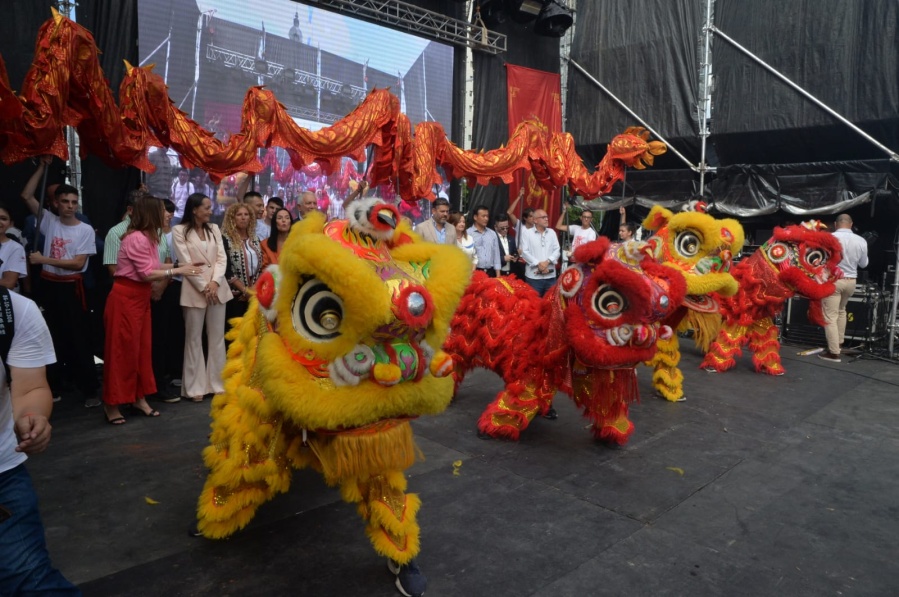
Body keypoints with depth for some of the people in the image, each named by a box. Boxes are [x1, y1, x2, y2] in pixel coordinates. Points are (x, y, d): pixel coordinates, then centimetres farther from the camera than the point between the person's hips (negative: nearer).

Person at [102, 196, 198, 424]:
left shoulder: (148, 237, 11)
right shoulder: (136, 238, -19)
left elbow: (154, 267, 3)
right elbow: (147, 274, -21)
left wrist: (181, 264, 5)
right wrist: (177, 271, -17)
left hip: (141, 297, 9)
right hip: (126, 298, -9)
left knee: (143, 348, 12)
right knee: (123, 350, -1)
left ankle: (139, 398, 21)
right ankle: (112, 403, 10)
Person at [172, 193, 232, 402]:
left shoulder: (214, 229, 11)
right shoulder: (179, 231, -2)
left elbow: (222, 258, 4)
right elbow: (185, 263, -8)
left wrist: (215, 282, -11)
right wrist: (203, 287, -12)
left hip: (217, 288, 4)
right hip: (194, 290, -4)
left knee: (217, 338, 7)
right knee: (194, 339, 2)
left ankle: (217, 383, 15)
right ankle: (195, 387, 10)